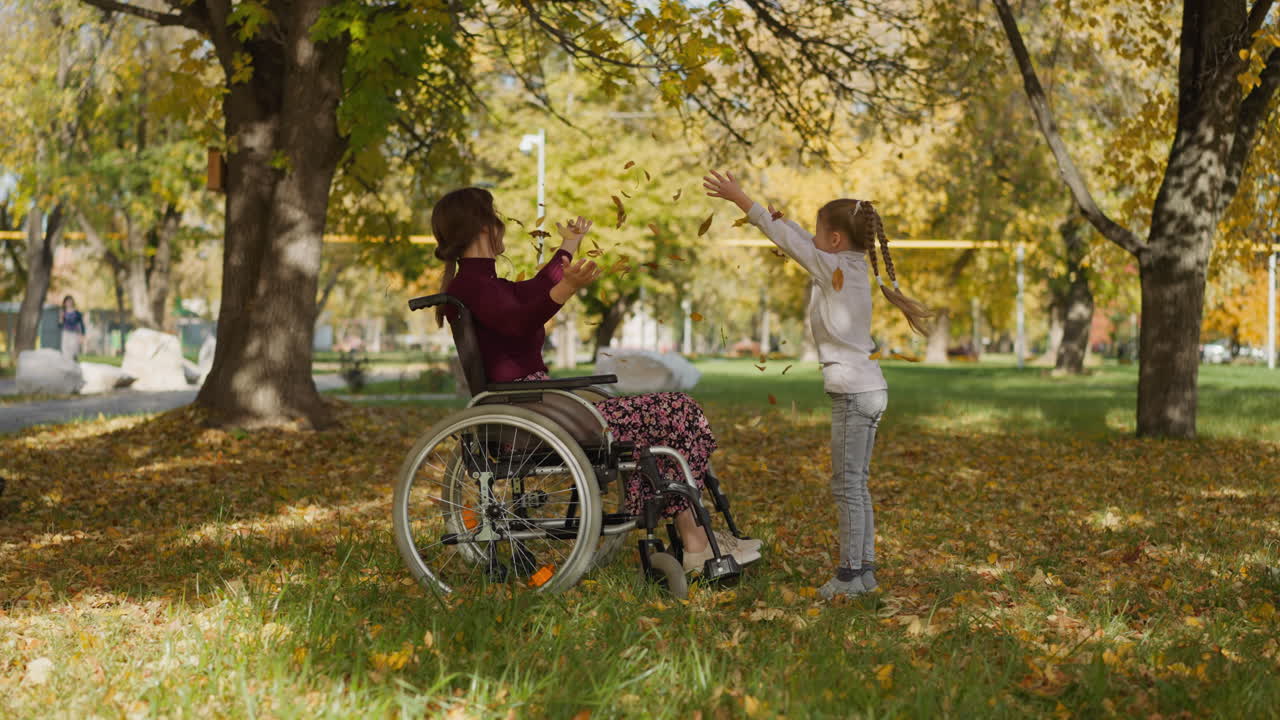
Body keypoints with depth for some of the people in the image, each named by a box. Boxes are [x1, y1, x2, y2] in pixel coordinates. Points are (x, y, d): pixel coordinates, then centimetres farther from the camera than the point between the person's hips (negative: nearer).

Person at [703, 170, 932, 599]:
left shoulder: (835, 268, -11)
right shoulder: (854, 266, 11)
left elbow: (788, 240, -9)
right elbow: (803, 243, 26)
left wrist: (738, 197, -5)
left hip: (853, 393, -9)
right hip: (870, 390, 9)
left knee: (847, 485, -4)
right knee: (856, 485, 13)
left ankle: (850, 574, 0)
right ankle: (864, 568, 17)